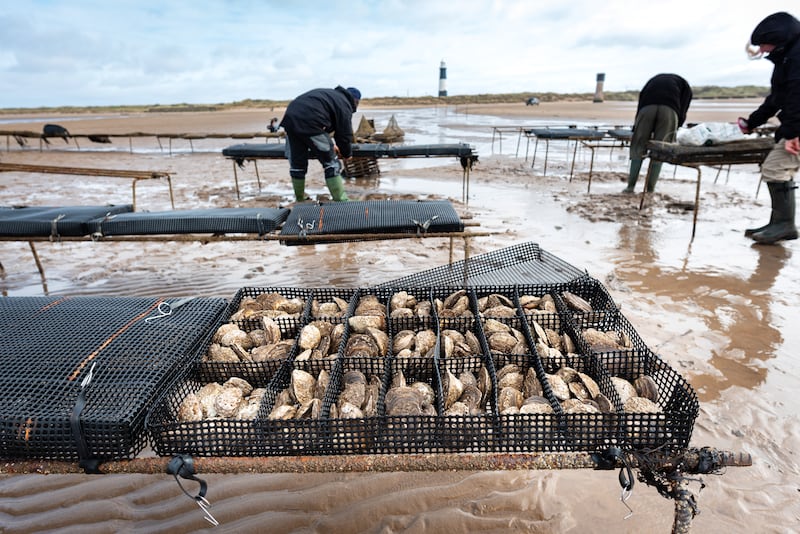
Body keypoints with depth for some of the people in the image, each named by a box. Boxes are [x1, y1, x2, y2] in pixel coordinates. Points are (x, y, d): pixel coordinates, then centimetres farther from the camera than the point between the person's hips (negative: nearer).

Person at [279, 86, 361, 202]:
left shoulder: (330, 94, 30)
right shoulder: (345, 105, 6)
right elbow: (345, 134, 4)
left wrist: (330, 144, 41)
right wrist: (347, 154, 20)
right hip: (309, 123, -8)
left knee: (296, 164, 20)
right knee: (331, 163, 3)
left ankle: (300, 200, 35)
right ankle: (341, 202, 4)